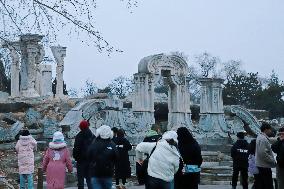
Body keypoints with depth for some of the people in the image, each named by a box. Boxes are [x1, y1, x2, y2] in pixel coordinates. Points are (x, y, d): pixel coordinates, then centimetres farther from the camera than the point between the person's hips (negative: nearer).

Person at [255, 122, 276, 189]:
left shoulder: (260, 137, 15)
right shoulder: (263, 139, -17)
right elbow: (263, 153, -25)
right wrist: (273, 161, -15)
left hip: (260, 165, 10)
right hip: (264, 166, -10)